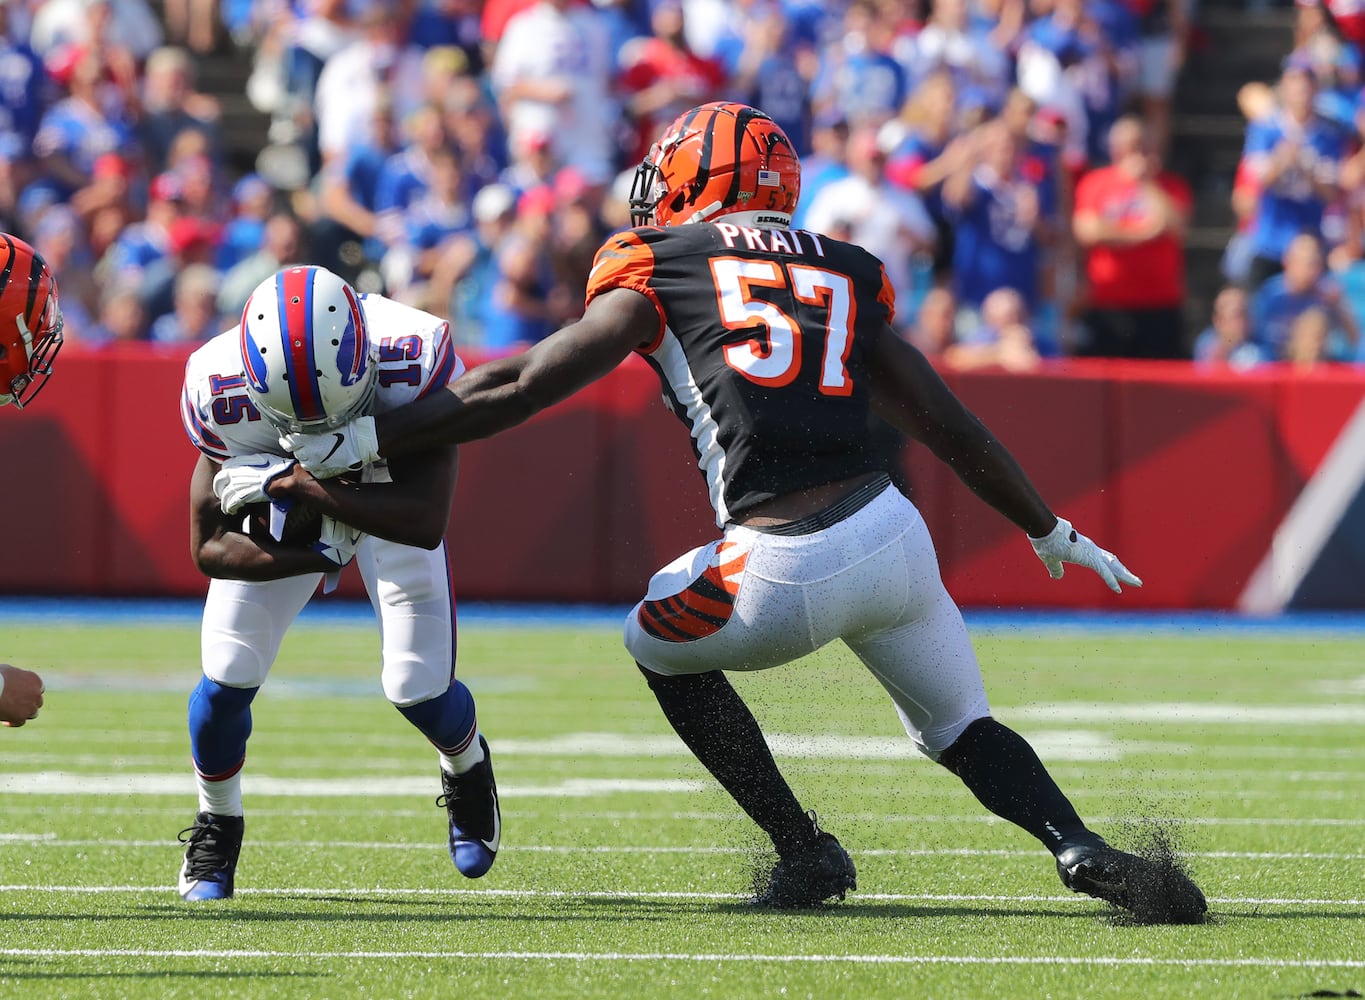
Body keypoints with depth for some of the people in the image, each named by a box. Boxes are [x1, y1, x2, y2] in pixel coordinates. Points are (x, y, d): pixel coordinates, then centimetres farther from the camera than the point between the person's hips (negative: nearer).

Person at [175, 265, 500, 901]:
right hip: (283, 516, 1)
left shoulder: (412, 360, -42)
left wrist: (298, 485, -49)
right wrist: (310, 557, -40)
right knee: (226, 679, -8)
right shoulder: (220, 389, -36)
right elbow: (209, 547, -24)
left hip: (389, 495, -1)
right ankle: (216, 826, 22)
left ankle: (467, 771, 33)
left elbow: (425, 523, -44)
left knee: (419, 688, -5)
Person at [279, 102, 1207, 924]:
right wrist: (1052, 534, 36)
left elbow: (520, 389, 6)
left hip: (780, 571, -4)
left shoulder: (657, 272, 9)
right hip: (892, 534, 4)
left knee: (660, 646, 26)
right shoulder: (846, 277, 21)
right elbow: (950, 426, 24)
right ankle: (1083, 852, -5)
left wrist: (363, 440, 12)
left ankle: (806, 853, 20)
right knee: (962, 727, 22)